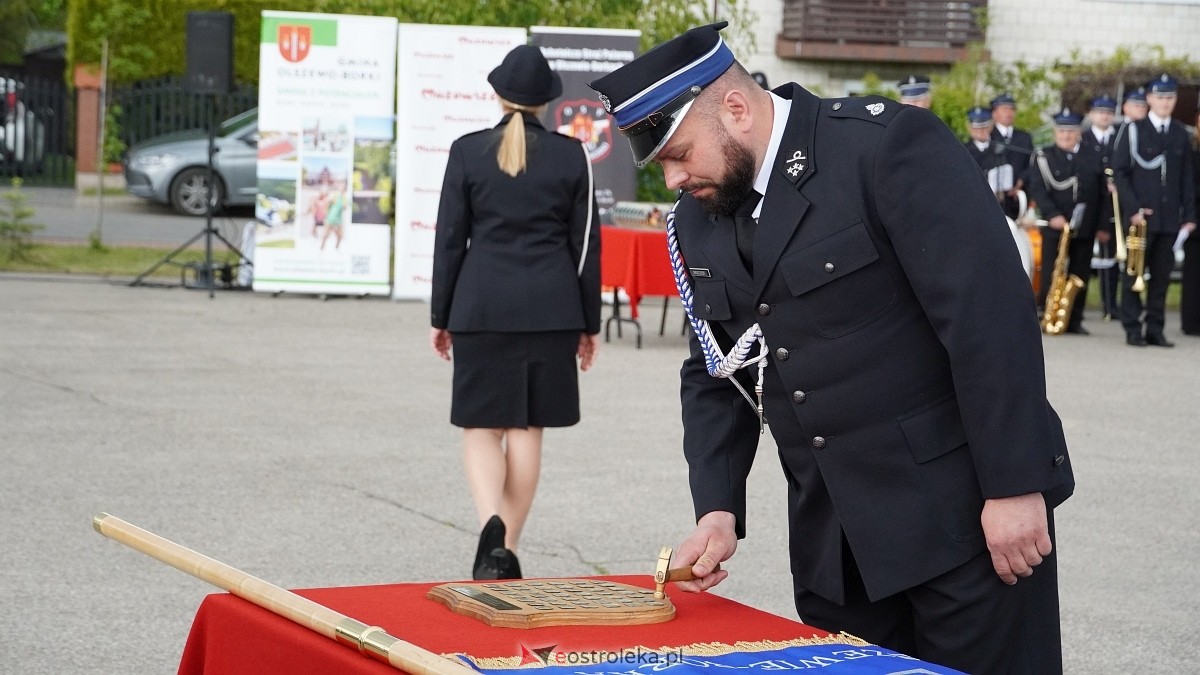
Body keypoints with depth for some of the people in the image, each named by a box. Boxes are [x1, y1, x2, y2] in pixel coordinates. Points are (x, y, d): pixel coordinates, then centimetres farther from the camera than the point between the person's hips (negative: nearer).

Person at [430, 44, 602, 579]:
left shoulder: (467, 151, -2)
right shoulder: (571, 155, 1)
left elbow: (449, 239, 1)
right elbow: (585, 243, 4)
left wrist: (440, 317, 9)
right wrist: (589, 324, 12)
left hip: (482, 307, -1)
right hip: (550, 309, 1)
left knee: (481, 427, 5)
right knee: (527, 429, 8)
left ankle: (492, 527, -19)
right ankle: (507, 550, 12)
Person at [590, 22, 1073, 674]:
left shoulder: (888, 145, -15)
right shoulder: (696, 222, 7)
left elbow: (990, 314, -18)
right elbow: (715, 373, 14)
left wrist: (1014, 488, -19)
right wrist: (718, 510, 0)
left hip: (962, 513, -6)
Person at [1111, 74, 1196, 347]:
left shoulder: (1180, 134, 12)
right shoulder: (1134, 130, 1)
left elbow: (1186, 178, 12)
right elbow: (1119, 171, -2)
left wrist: (1189, 214, 5)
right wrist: (1133, 208, -10)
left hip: (1170, 218, 3)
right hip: (1140, 216, -3)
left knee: (1161, 275, 4)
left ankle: (1155, 329, 9)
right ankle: (1133, 329, 3)